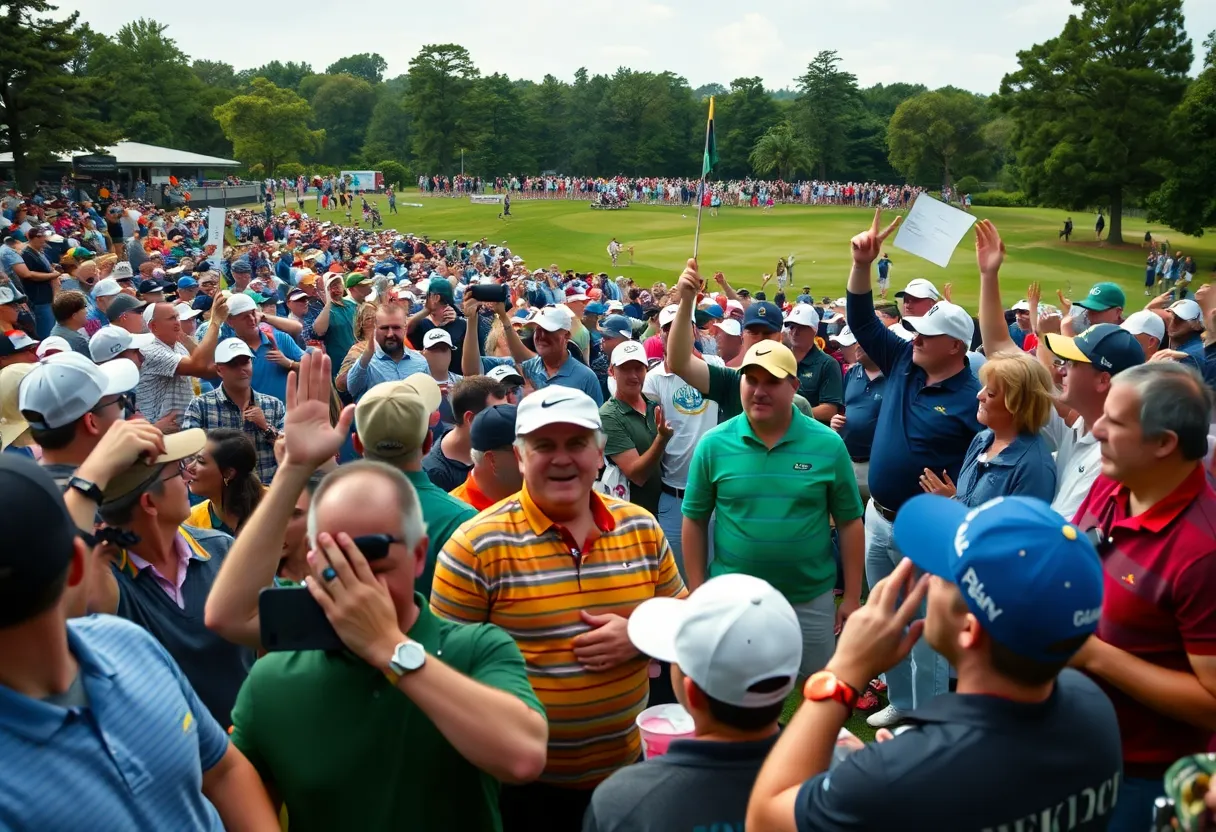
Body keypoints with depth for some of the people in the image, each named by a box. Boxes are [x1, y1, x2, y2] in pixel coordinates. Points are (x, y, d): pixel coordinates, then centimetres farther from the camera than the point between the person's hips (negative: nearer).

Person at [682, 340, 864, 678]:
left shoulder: (828, 444, -7)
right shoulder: (713, 444, -7)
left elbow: (849, 523, -1)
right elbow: (695, 522, 0)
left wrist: (852, 597, -1)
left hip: (811, 599, 0)